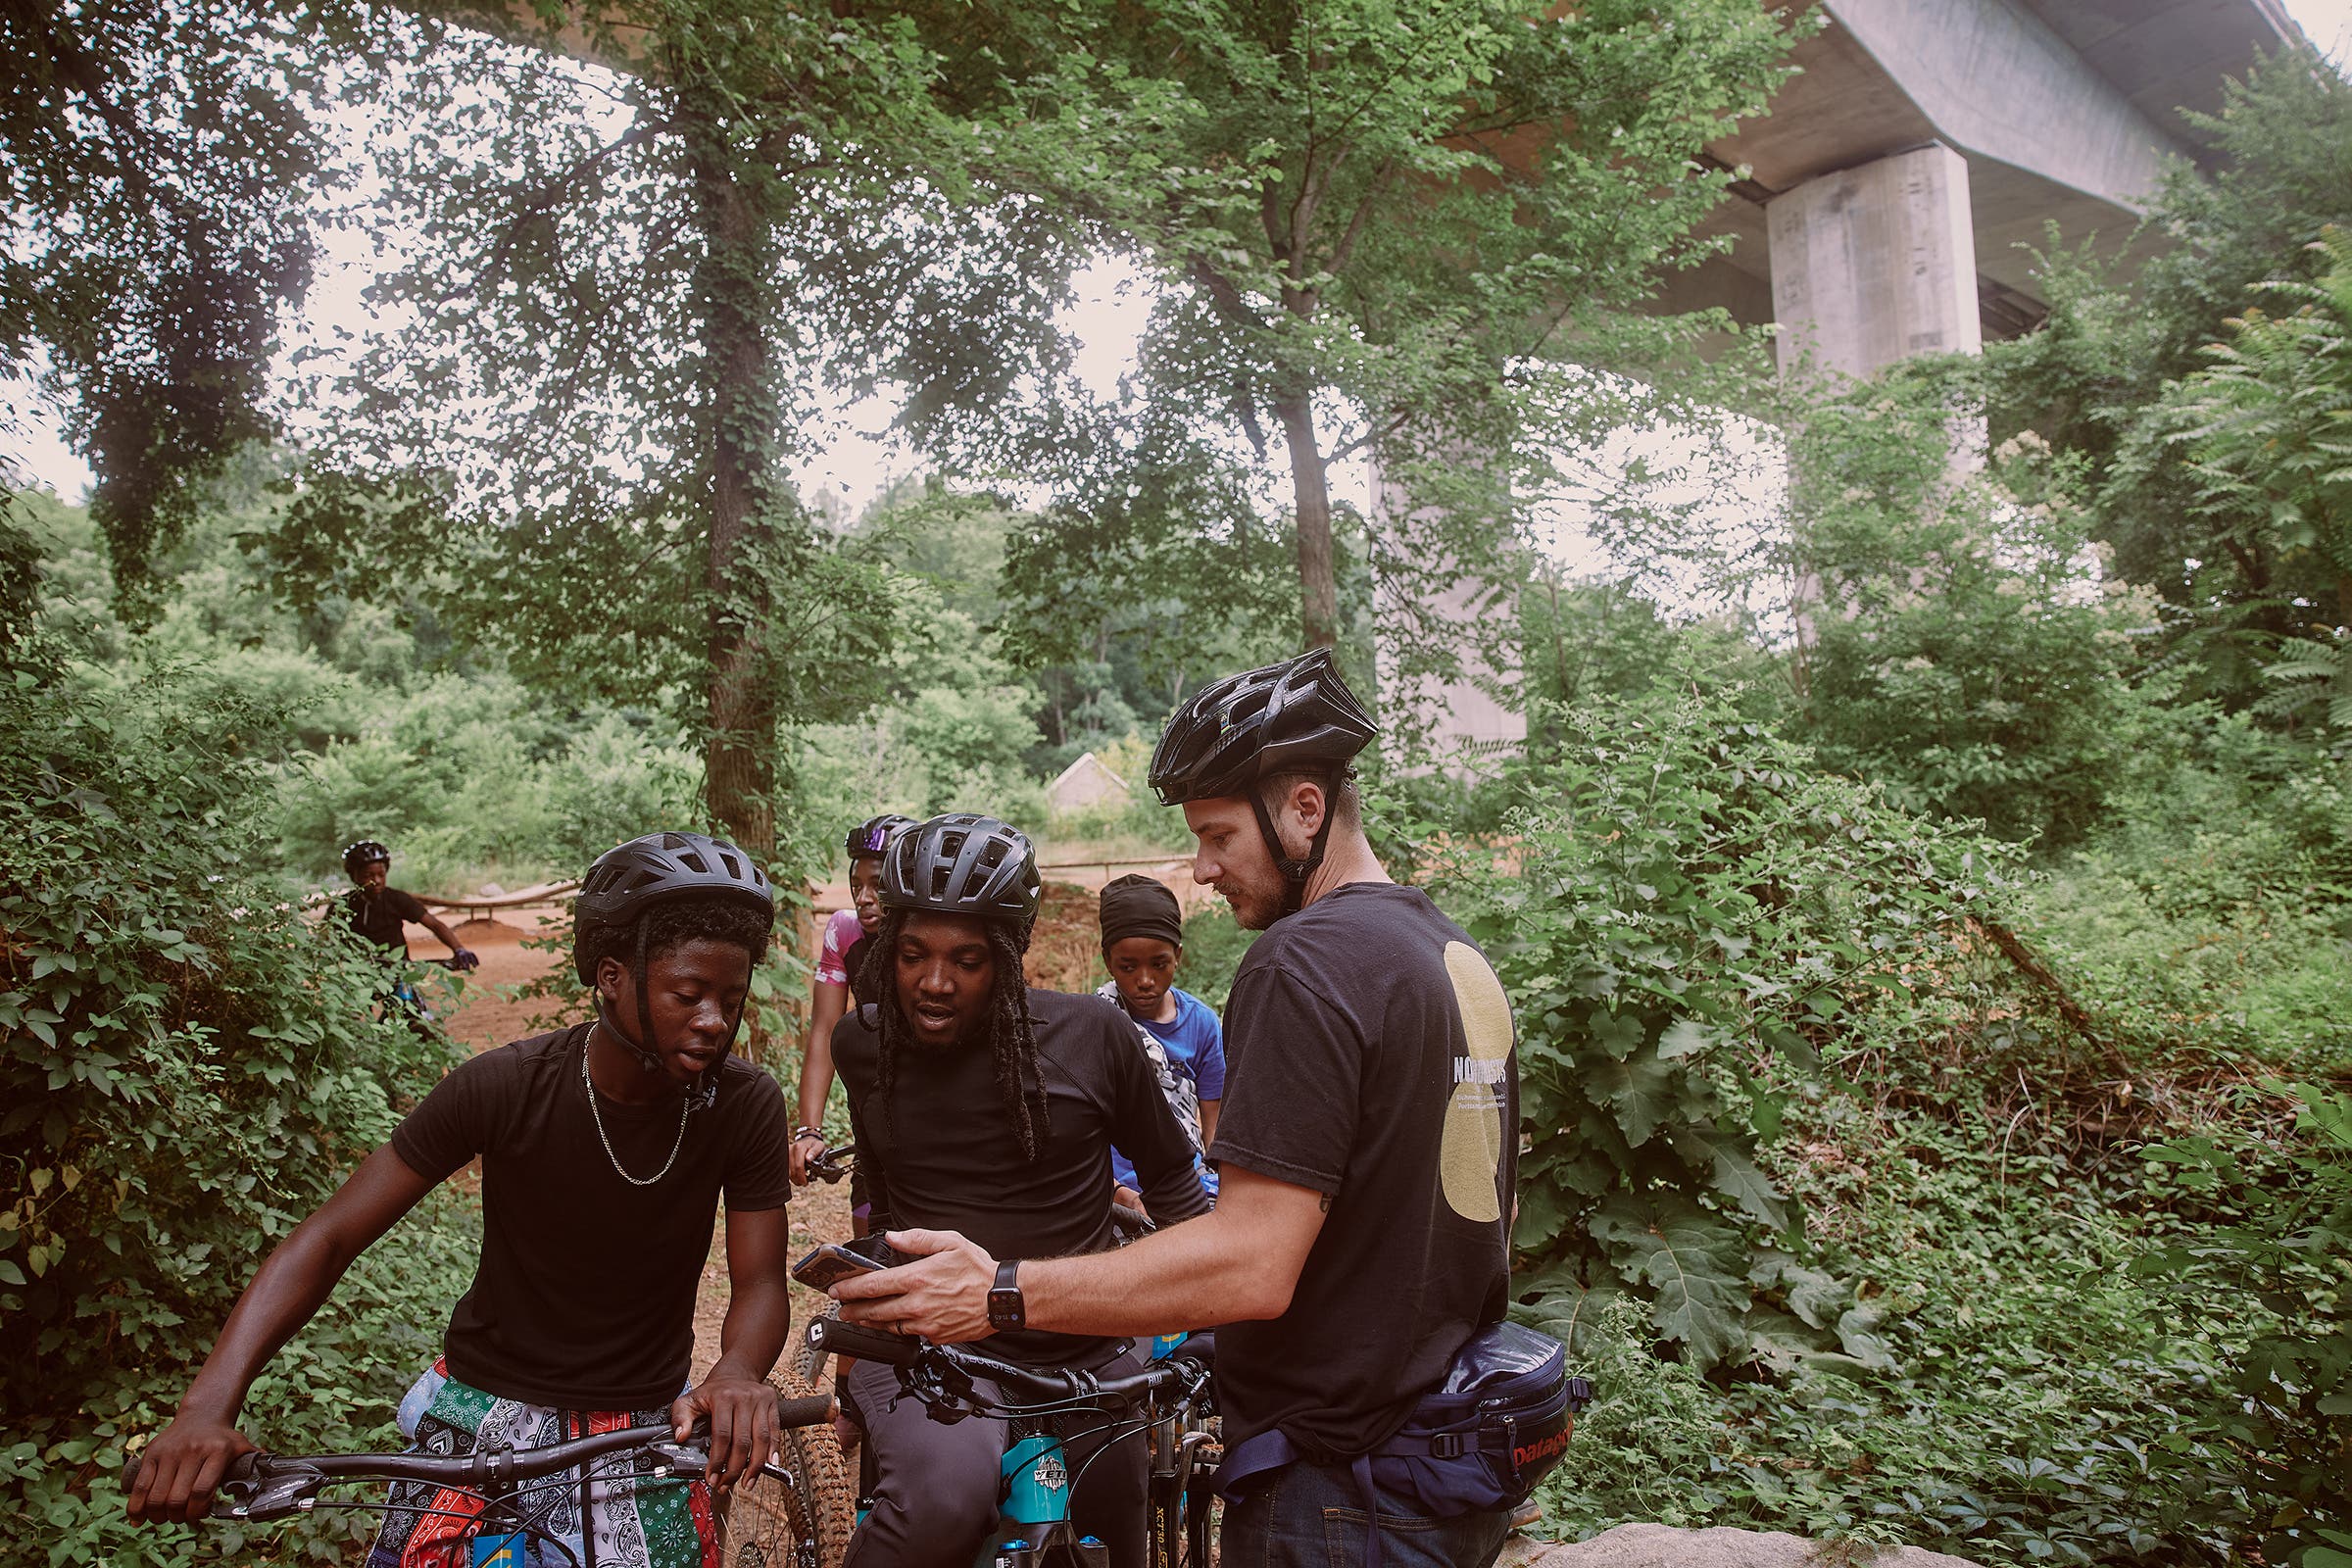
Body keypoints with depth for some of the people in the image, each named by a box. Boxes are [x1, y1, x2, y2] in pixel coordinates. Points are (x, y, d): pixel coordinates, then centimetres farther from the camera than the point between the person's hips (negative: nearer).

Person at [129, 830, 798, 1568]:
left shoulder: (745, 1107, -17)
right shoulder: (504, 1086, -20)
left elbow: (759, 1283, -13)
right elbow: (329, 1236, -16)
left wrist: (739, 1371, -37)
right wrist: (209, 1403, -30)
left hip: (644, 1428, 1)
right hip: (486, 1410, 0)